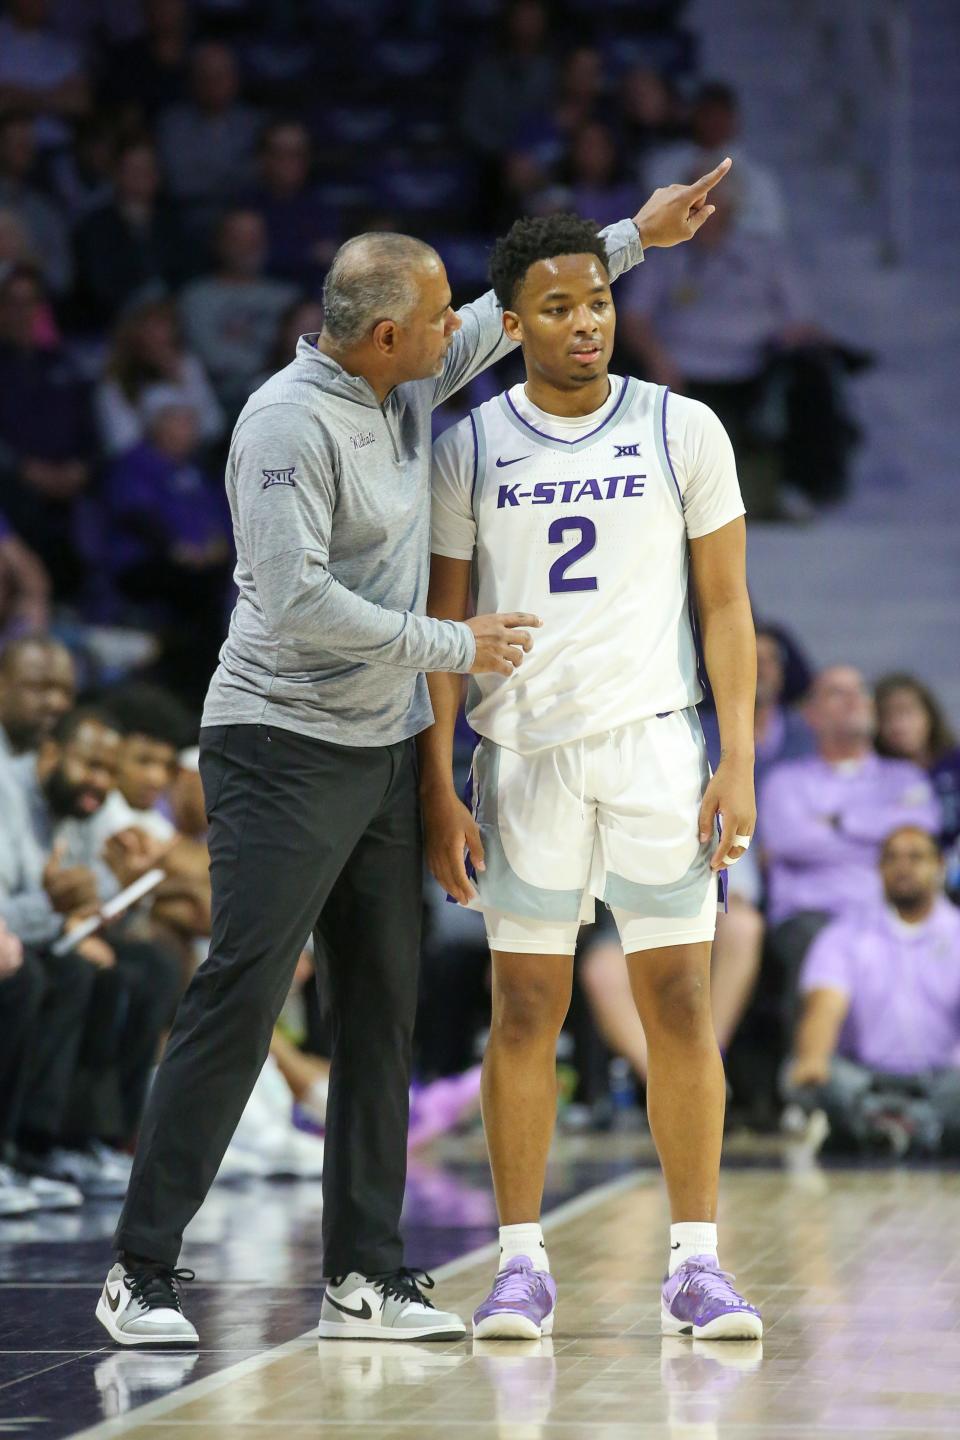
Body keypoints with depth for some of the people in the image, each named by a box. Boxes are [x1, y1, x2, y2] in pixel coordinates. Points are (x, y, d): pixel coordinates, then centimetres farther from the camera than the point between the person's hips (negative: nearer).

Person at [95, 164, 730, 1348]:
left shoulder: (410, 386, 8)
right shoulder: (290, 422, -17)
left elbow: (516, 309, 27)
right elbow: (298, 603, -21)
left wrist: (632, 236, 29)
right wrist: (454, 647, -14)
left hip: (383, 753, 9)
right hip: (283, 749, -9)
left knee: (381, 1013, 8)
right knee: (237, 1004, -11)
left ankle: (364, 1278, 13)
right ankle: (141, 1273, -6)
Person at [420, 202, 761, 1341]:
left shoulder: (682, 431, 2)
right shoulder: (468, 449, 3)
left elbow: (726, 608, 4)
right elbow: (442, 626, 6)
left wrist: (739, 763, -4)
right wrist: (437, 791, 0)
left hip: (655, 742, 0)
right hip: (522, 752, 0)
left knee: (680, 1005, -1)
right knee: (525, 1010, 2)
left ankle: (694, 1266, 6)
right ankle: (521, 1264, 9)